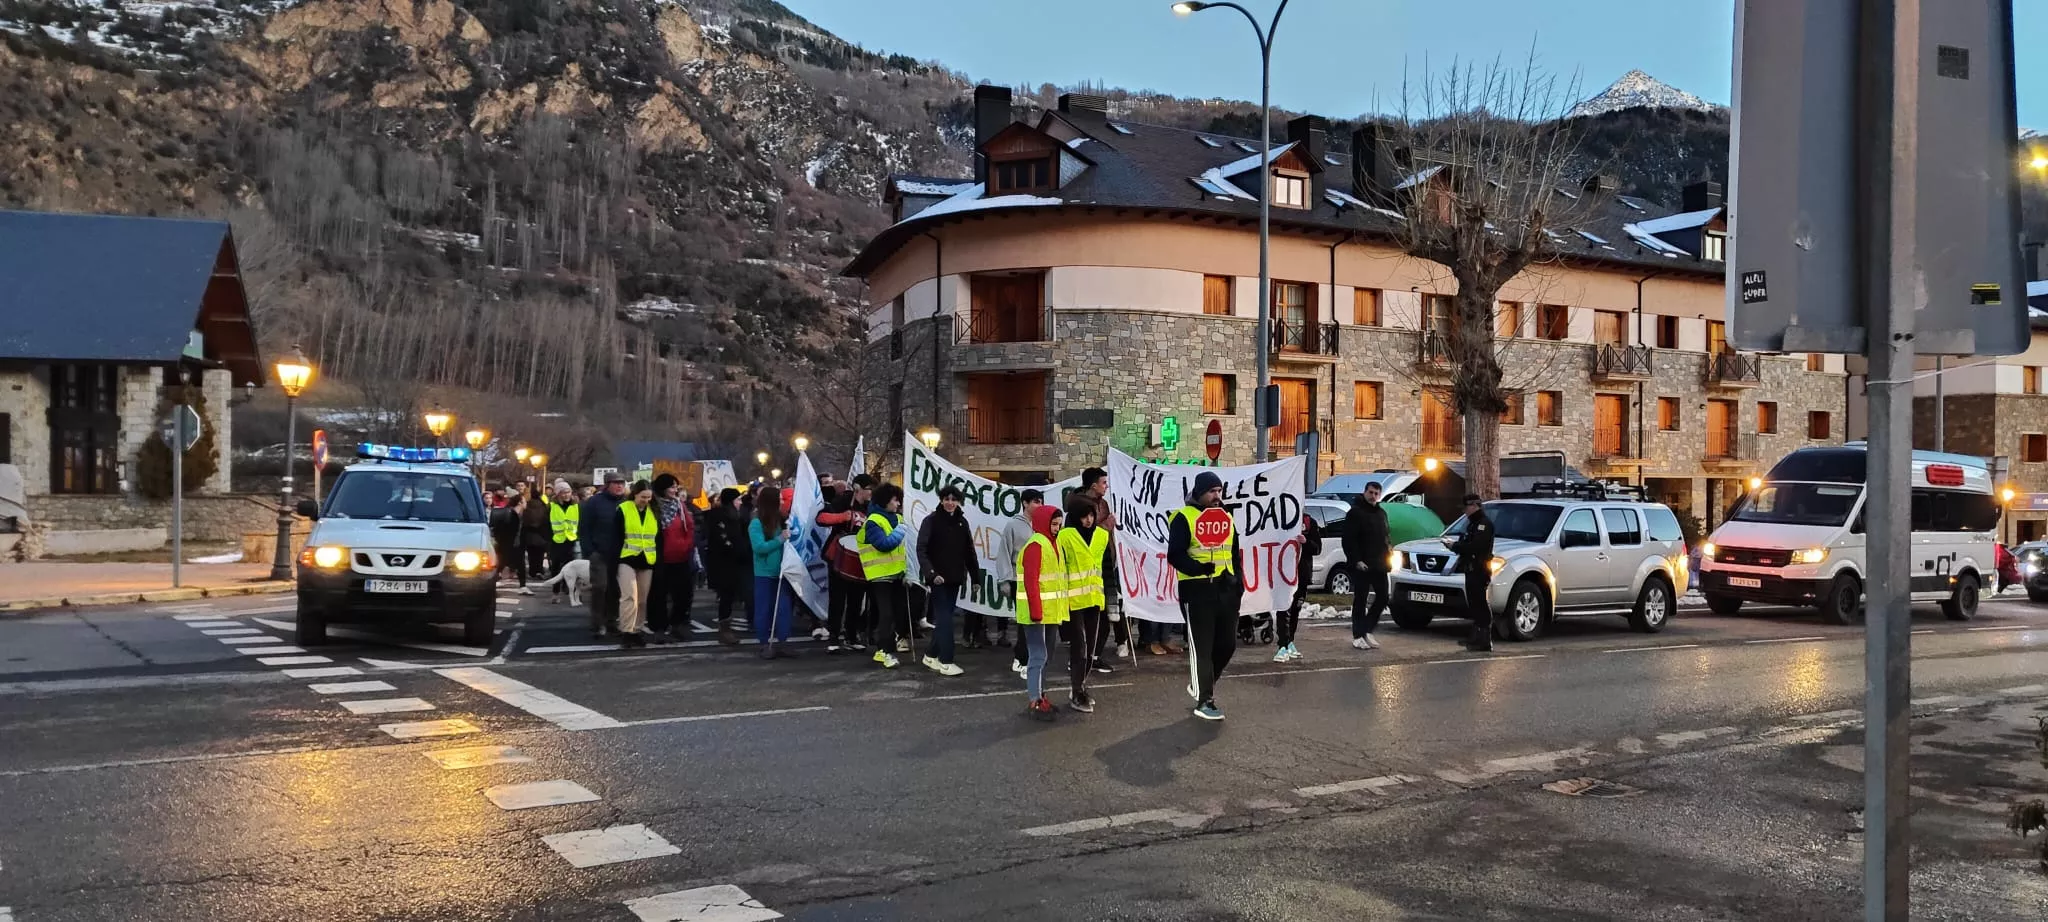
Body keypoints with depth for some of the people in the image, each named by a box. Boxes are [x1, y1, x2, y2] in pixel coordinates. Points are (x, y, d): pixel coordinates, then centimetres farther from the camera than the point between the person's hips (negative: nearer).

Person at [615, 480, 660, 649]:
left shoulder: (654, 512, 7)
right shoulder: (623, 510, -4)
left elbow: (659, 538, 12)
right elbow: (617, 537, -3)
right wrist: (616, 560, -7)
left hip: (647, 561, 4)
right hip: (628, 560, -4)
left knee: (642, 599, 9)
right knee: (629, 596, -15)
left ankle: (637, 631, 18)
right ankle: (625, 632, -12)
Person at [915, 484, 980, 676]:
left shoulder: (962, 522, 9)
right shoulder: (931, 521, -6)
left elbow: (969, 552, 12)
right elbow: (921, 550, -14)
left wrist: (976, 577, 10)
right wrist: (931, 573, -26)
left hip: (955, 579, 5)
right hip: (938, 578, -5)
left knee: (944, 617, 11)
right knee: (944, 618, -8)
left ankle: (931, 655, 23)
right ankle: (946, 662, -6)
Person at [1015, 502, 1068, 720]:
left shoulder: (1052, 543, 13)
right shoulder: (1035, 546, -16)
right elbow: (1031, 582, -21)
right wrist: (1036, 612, -24)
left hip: (1050, 610, 10)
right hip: (1037, 611, -10)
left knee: (1043, 655, 15)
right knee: (1038, 655, -7)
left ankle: (1039, 697, 24)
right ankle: (1034, 702, -2)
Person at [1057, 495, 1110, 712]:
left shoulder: (1102, 535, 7)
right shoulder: (1065, 536, -11)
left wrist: (1106, 596, 17)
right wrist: (1061, 597, -10)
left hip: (1094, 599, 6)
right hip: (1073, 600, -6)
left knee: (1091, 647, 12)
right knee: (1079, 647, -6)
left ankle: (1081, 687, 25)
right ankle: (1077, 694, 2)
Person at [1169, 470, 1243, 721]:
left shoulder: (1226, 517, 16)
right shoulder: (1184, 517, -6)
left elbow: (1235, 554, 23)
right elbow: (1175, 555, -13)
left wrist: (1238, 583, 12)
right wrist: (1198, 568, -28)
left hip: (1226, 589, 7)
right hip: (1197, 590, -7)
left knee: (1227, 643, 10)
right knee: (1202, 646, -3)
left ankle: (1202, 684, 30)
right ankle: (1204, 701, 2)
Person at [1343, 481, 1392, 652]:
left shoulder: (1381, 513, 17)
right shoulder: (1355, 512, -7)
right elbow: (1349, 540, -13)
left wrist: (1388, 548, 7)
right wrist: (1356, 560, -20)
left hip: (1379, 565, 7)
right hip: (1361, 565, -7)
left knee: (1382, 598, 7)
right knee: (1360, 601, -2)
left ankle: (1366, 631, 19)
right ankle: (1358, 636, 3)